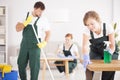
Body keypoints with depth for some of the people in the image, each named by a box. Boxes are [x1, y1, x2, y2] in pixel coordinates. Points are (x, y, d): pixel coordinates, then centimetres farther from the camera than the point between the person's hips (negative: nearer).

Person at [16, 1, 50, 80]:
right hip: (24, 44, 4)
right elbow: (18, 28, -3)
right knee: (21, 64, 10)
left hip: (35, 45, -3)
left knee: (34, 65, -4)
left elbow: (48, 32, -3)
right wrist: (26, 22, -19)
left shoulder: (43, 19, -8)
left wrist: (44, 42, -19)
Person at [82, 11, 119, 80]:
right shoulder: (86, 30, -23)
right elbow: (85, 46, -33)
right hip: (95, 52, 1)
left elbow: (112, 46, -21)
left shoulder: (108, 28, -26)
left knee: (108, 74, -12)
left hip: (110, 52, -1)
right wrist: (86, 58, -52)